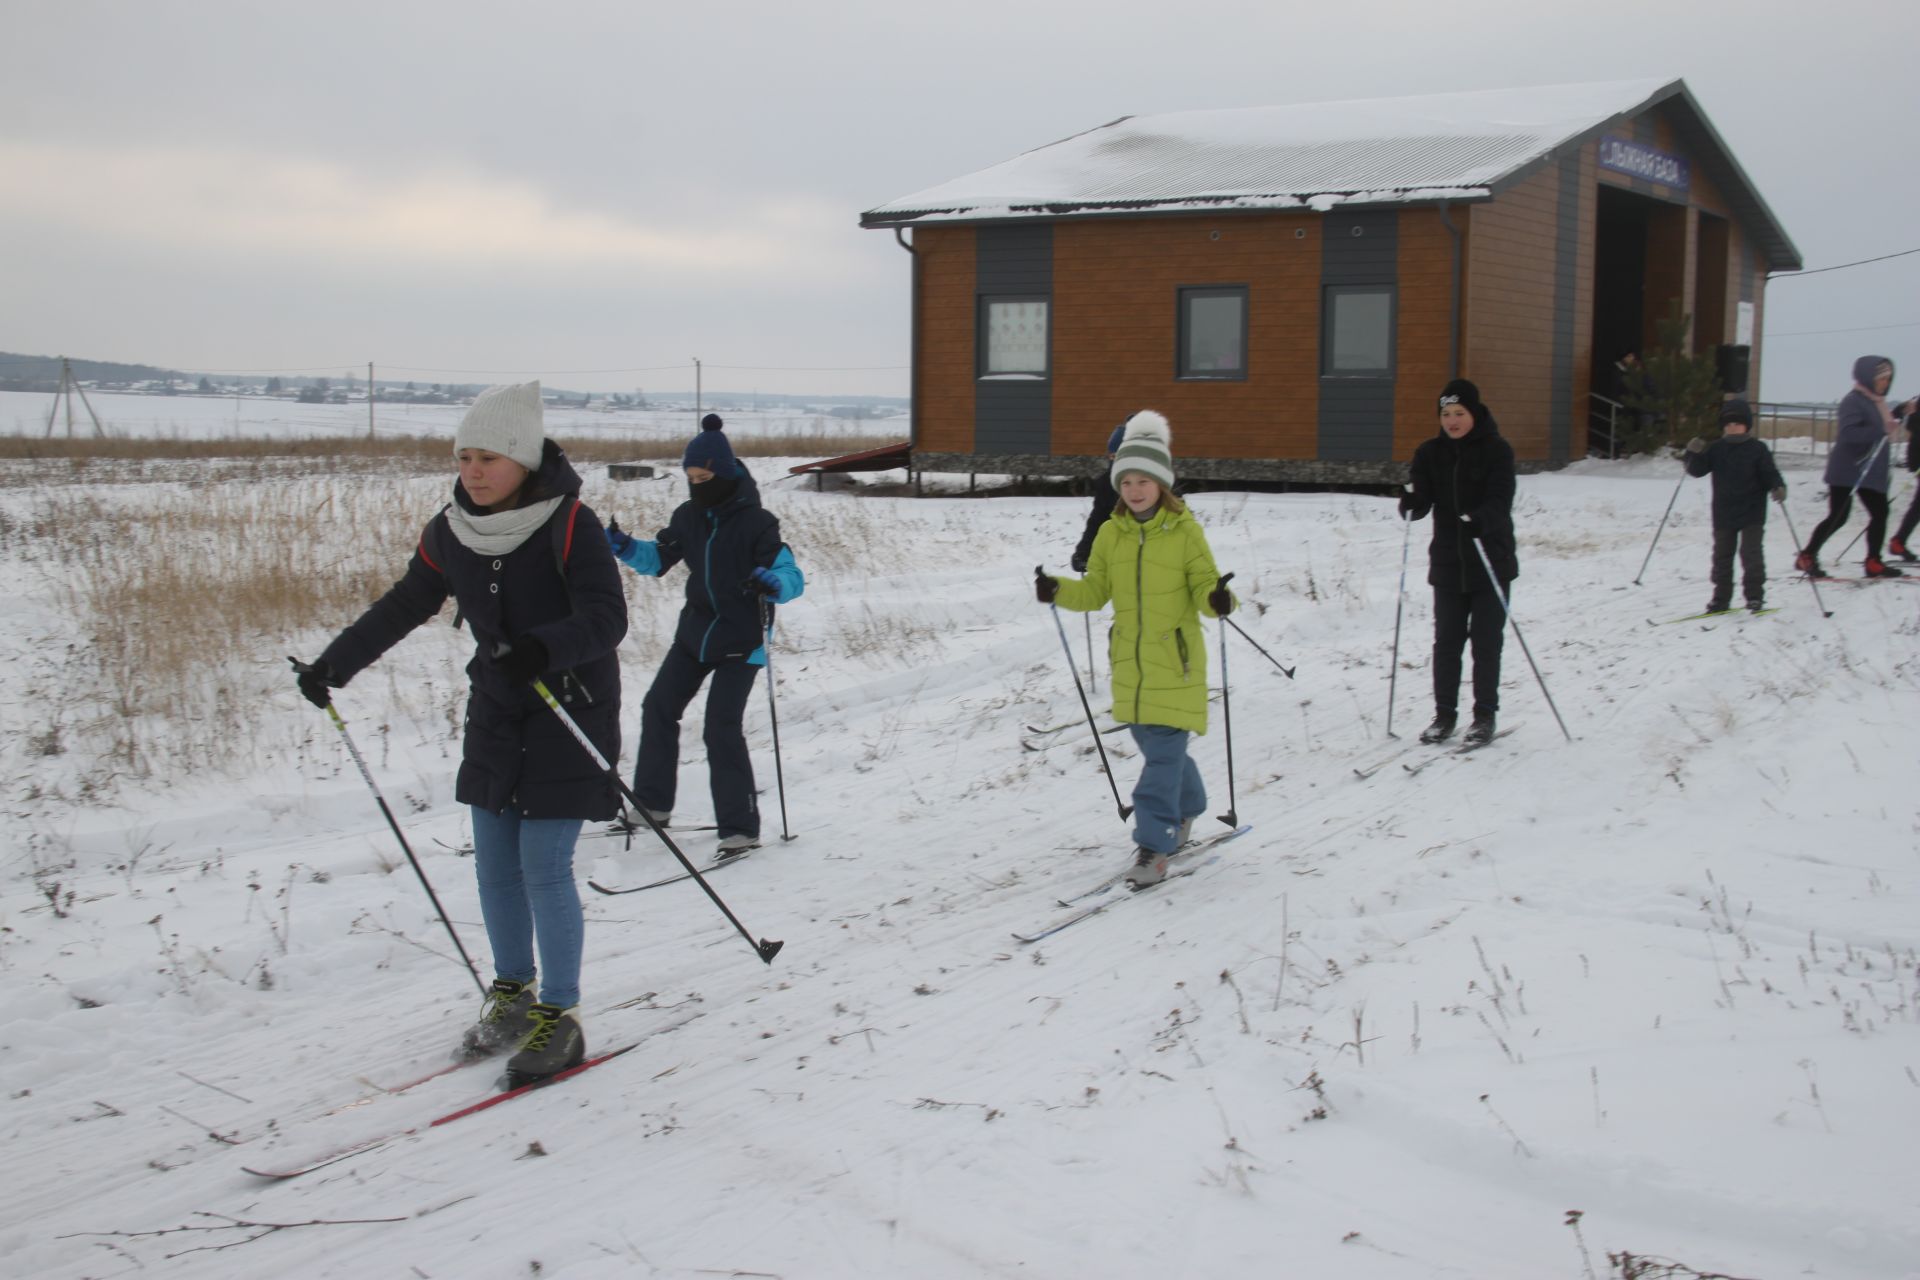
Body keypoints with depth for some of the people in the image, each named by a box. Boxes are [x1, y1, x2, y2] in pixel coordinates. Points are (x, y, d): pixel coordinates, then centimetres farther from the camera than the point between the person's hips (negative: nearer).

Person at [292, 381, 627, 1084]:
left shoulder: (568, 523, -17)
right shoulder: (453, 531, 1)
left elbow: (607, 618, -24)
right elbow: (403, 607, 14)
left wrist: (542, 647, -42)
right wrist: (332, 665, 12)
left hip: (570, 715, -6)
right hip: (496, 714, 6)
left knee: (543, 863, -8)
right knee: (495, 864, 10)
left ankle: (559, 1017, 4)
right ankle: (511, 992, 27)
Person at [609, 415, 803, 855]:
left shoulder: (756, 522, -15)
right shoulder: (689, 516, 3)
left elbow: (792, 577, -19)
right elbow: (659, 558, 15)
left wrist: (772, 583, -42)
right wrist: (624, 547, -3)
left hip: (741, 642, -7)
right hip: (695, 633, 7)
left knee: (721, 727, -14)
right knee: (658, 707, 12)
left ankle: (740, 827, -6)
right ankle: (652, 803, 27)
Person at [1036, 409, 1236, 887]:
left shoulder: (1185, 532, -8)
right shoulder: (1111, 533, 4)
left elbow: (1203, 585, -8)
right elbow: (1095, 591, 8)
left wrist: (1217, 599, -30)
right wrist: (1058, 591, -9)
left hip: (1174, 663, -5)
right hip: (1130, 663, 5)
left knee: (1163, 752, -8)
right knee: (1160, 747, 17)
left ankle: (1153, 847, -3)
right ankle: (1187, 807, 43)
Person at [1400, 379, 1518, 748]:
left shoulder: (1497, 451, -6)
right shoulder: (1430, 453, 5)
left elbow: (1500, 502, -17)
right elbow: (1423, 499, -4)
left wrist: (1480, 521, -37)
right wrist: (1410, 505, -28)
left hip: (1491, 562, -3)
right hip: (1448, 562, 3)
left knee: (1487, 641, 2)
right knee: (1446, 641, 6)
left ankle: (1485, 715, 12)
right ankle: (1444, 713, 16)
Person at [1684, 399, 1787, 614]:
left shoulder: (1757, 449, -3)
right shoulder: (1716, 449, 5)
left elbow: (1769, 473, -4)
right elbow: (1697, 470, 1)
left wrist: (1778, 488, -24)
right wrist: (1694, 454, -18)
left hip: (1752, 514, -4)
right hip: (1723, 514, 4)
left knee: (1751, 554, -7)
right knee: (1722, 556, 8)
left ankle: (1755, 596, 3)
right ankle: (1721, 598, 17)